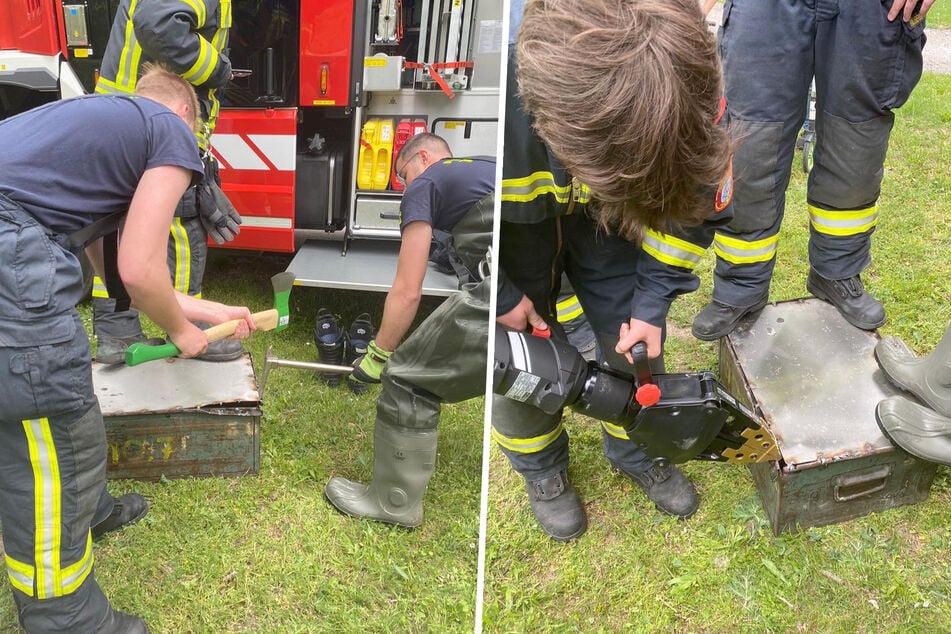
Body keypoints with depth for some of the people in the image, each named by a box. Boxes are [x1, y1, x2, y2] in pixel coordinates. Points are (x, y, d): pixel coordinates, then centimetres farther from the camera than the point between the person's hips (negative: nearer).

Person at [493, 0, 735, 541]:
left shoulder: (684, 86, -35)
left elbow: (695, 203, -11)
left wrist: (653, 302, -11)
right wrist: (499, 294, -13)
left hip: (611, 209, 2)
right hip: (511, 215, -2)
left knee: (636, 338, 7)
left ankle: (637, 451, 38)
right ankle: (541, 468, 33)